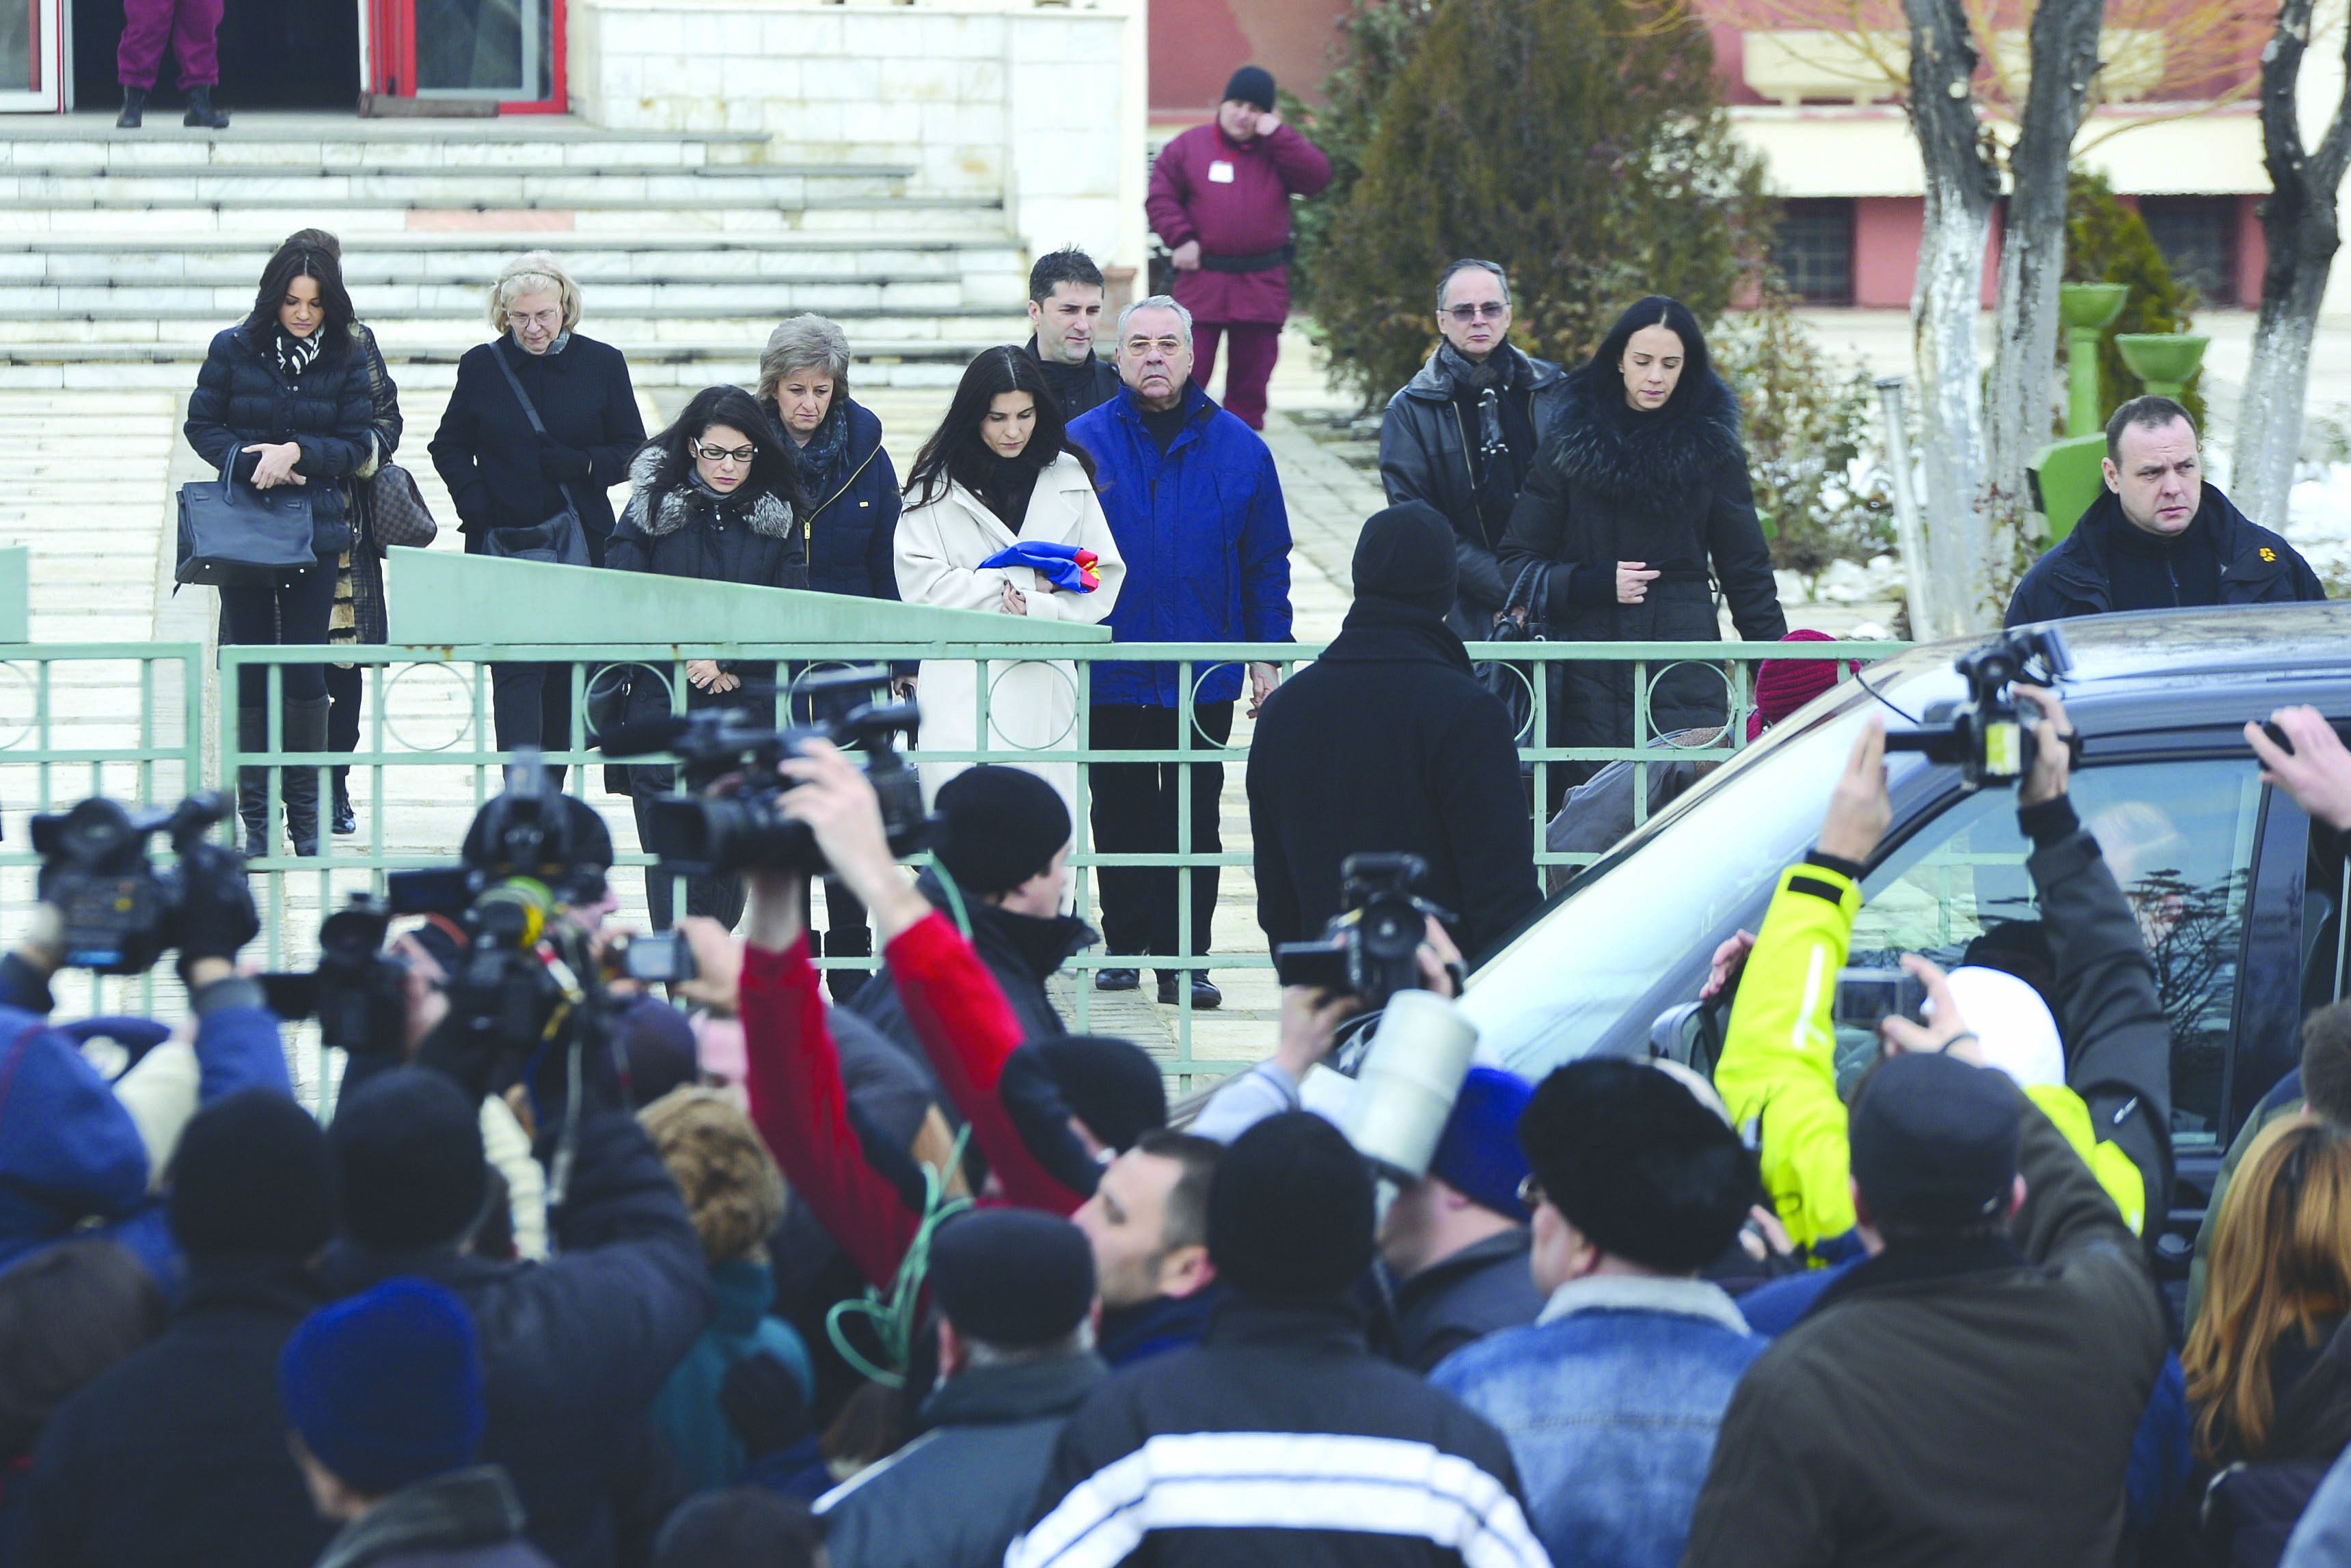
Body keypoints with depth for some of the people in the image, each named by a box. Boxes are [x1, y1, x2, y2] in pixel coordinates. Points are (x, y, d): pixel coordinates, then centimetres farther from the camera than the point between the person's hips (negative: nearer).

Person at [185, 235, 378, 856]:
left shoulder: (347, 358, 2)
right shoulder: (233, 350, 0)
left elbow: (358, 443, 1)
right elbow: (202, 427, 3)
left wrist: (297, 452, -15)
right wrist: (252, 462, -13)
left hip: (315, 530, 0)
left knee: (305, 665, -2)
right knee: (250, 667, 1)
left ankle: (305, 814, 8)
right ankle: (255, 814, 7)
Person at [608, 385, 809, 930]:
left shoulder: (778, 517, 8)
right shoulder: (651, 507, 4)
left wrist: (728, 665, -9)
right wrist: (688, 659, -12)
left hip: (750, 704, 1)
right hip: (663, 701, -1)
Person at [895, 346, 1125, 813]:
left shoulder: (1069, 478, 10)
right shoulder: (939, 483, 3)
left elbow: (1103, 581, 6)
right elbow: (920, 583, -5)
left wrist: (1038, 609, -11)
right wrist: (1017, 585, -7)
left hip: (1045, 684, 2)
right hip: (962, 685, -2)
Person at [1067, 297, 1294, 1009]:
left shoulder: (1237, 448, 3)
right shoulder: (1083, 444, 0)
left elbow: (1266, 561, 6)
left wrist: (1267, 655, 2)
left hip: (1204, 676, 0)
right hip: (1110, 674, 0)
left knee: (1194, 819, 3)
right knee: (1120, 816, 8)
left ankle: (1185, 958, 6)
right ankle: (1125, 946, 18)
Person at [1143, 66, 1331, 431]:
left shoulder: (1279, 151, 9)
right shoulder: (1189, 146, 5)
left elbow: (1317, 178, -6)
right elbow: (1160, 198, 4)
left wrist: (1277, 136, -10)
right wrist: (1180, 239, -10)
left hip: (1262, 287, 2)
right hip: (1202, 283, -2)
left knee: (1252, 373, 6)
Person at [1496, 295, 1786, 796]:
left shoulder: (1711, 448, 8)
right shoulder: (1570, 444, 7)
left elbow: (1745, 567, 12)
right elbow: (1518, 560, 7)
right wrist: (1592, 584, -9)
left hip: (1683, 659, 0)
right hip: (1592, 673, 0)